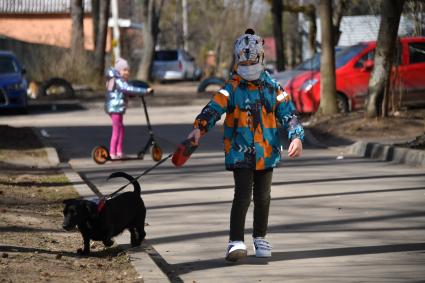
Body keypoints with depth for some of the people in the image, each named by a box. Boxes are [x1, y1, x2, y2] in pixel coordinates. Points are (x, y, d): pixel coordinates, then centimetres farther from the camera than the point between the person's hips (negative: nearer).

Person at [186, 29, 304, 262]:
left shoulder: (272, 87, 4)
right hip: (240, 151, -3)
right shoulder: (232, 88, -4)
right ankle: (236, 241, -16)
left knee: (262, 197, 15)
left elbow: (288, 113, 2)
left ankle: (260, 238, 32)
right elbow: (214, 108, -18)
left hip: (266, 152, 3)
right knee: (243, 194, -15)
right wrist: (199, 127, -36)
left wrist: (296, 136, -14)